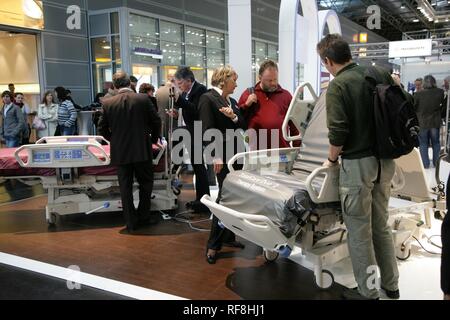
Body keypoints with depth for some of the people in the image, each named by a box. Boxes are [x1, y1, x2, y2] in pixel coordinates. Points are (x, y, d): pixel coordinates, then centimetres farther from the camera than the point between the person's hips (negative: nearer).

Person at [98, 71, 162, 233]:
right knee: (145, 183, 15)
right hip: (142, 150, -1)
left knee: (125, 187, 9)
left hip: (120, 152, 1)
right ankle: (143, 216, 21)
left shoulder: (108, 103, -4)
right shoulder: (143, 99, -7)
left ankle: (131, 222, 14)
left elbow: (102, 128, 3)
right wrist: (153, 140, 16)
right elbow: (156, 122, -1)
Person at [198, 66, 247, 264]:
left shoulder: (232, 101, 17)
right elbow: (208, 130, -15)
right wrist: (216, 157, -21)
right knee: (225, 197, -7)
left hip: (237, 154, 8)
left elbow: (243, 126, 12)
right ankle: (213, 245, 2)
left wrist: (234, 117, -8)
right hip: (223, 156, -7)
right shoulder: (208, 98, -6)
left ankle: (227, 235, 21)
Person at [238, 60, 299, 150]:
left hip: (282, 149, 1)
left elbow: (294, 125, 9)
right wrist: (246, 105, -6)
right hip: (255, 149, 0)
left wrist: (297, 148, 3)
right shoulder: (248, 94, 10)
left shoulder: (286, 95, 11)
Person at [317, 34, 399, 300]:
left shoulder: (338, 85, -13)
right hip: (385, 161, 7)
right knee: (381, 225, 20)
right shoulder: (380, 75, 6)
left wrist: (331, 160, 0)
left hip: (357, 164, -7)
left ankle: (368, 292, 18)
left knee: (359, 231, 6)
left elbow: (338, 132, -18)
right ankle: (391, 285, 32)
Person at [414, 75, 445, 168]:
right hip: (435, 122, 2)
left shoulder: (418, 94, -17)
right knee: (436, 143, 16)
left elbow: (414, 108, -5)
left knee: (423, 144, 10)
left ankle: (425, 164, 12)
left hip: (422, 122, -2)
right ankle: (436, 163, 24)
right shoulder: (440, 92, -11)